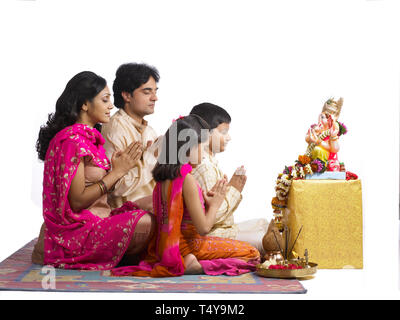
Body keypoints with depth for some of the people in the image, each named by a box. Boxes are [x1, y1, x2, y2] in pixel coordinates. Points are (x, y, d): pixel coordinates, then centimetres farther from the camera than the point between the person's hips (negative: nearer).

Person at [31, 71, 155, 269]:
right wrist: (117, 171, -17)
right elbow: (77, 200, -20)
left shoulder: (89, 137, 14)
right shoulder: (71, 140, -16)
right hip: (75, 231, -10)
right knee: (147, 223, -22)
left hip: (94, 221, 10)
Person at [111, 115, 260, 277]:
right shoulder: (187, 180, -20)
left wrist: (205, 200, 11)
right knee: (252, 254, -5)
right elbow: (203, 228, -16)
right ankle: (198, 266, -17)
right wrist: (214, 205, 2)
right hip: (187, 245, -9)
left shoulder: (163, 178, 7)